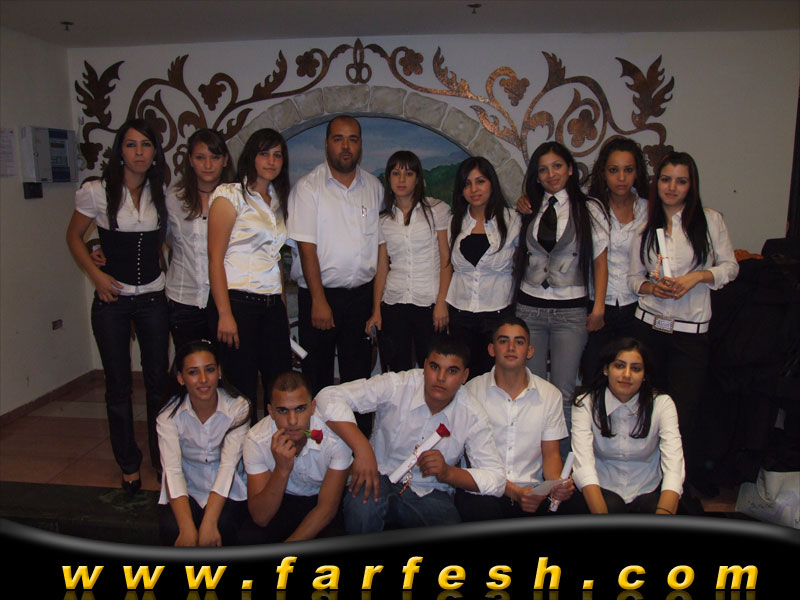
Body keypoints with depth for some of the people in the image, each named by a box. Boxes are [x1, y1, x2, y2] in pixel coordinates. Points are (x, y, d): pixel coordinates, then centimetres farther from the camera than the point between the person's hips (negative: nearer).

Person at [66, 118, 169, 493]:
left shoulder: (161, 193, 2)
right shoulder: (97, 192, -5)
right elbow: (74, 237, 6)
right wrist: (96, 274, -6)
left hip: (153, 298, 2)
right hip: (112, 299, -2)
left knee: (158, 380, 6)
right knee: (118, 385, 6)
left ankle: (161, 458, 23)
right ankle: (129, 464, 21)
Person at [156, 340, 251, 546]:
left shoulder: (238, 407, -12)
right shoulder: (170, 414, -9)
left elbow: (228, 465, -20)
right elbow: (172, 470, -21)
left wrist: (209, 524, -32)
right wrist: (188, 529, -34)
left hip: (228, 491, -1)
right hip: (187, 491, 1)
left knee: (222, 527, -30)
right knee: (171, 528, -28)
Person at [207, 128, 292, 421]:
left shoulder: (277, 201, 17)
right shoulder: (230, 195, -3)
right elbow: (215, 257, -9)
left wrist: (283, 307, 12)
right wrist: (224, 315, -16)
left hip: (273, 305, 6)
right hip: (238, 302, -6)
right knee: (243, 391, 0)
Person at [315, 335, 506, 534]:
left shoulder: (472, 415, -8)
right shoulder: (396, 386, -14)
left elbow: (496, 479, -9)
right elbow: (330, 397, -22)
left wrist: (447, 473, -27)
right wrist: (362, 449, -34)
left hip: (429, 495, 1)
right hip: (381, 479, -1)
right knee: (361, 501, -35)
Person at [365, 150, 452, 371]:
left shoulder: (437, 210, 1)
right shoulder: (383, 220, 9)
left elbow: (446, 259, -2)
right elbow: (381, 267, 9)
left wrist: (441, 303, -9)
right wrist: (376, 310, 3)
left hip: (429, 303, -2)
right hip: (393, 303, 2)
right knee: (398, 371, 5)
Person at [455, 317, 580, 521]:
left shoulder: (550, 394, 9)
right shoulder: (472, 390, -1)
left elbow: (551, 454, 10)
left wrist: (558, 484, -13)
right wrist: (514, 492, -17)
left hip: (532, 492, 2)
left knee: (572, 511, -28)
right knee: (484, 511, -36)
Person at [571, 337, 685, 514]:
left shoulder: (662, 403, -6)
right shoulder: (586, 403, -8)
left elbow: (674, 466, -18)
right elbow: (583, 464, -21)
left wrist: (664, 511, -36)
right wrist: (601, 513, -36)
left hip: (648, 491, 2)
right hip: (603, 490, -2)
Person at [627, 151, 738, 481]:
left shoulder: (710, 220, 1)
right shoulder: (645, 225, 8)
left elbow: (730, 266, 5)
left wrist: (698, 276, -12)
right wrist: (652, 287, -10)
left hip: (691, 332, -2)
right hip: (649, 326, 2)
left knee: (680, 416, -3)